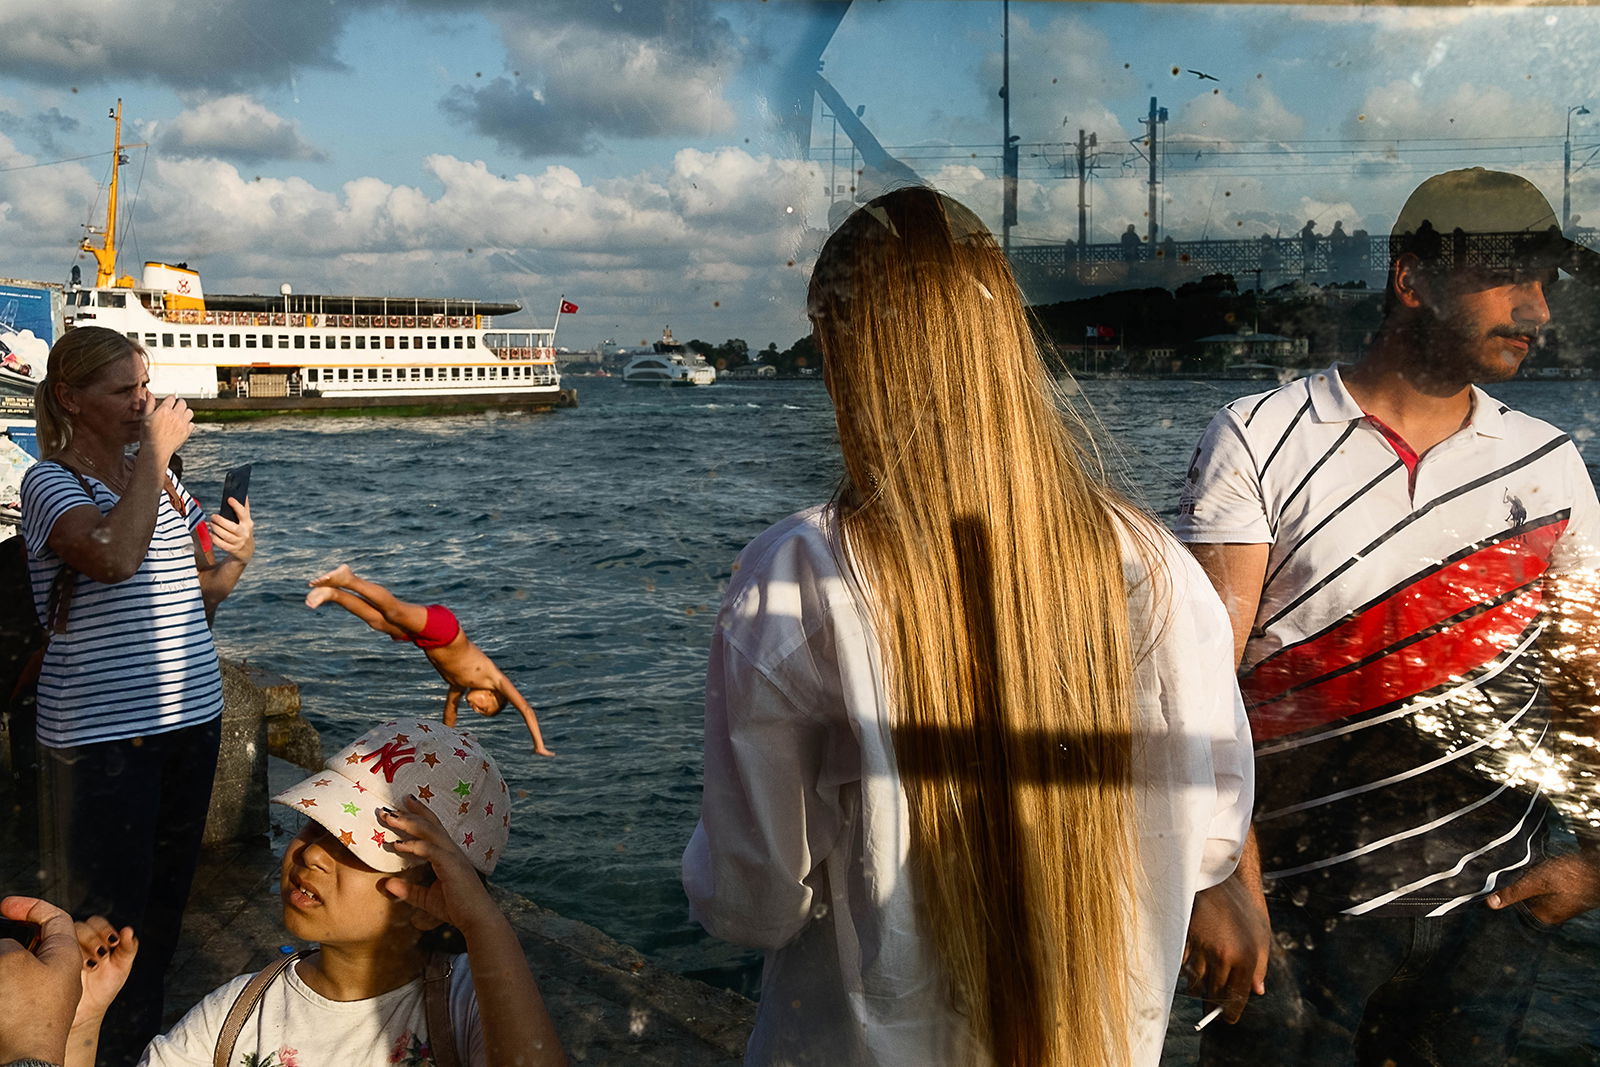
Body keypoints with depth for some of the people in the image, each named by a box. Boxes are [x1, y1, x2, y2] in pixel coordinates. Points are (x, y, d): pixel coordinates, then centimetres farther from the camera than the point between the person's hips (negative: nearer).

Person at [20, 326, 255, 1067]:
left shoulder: (164, 480, 10)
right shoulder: (50, 482, -10)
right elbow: (115, 558, -31)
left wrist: (238, 555, -3)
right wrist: (155, 452, -22)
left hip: (189, 715, 7)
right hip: (101, 734, -7)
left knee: (164, 898, 18)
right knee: (106, 917, 1)